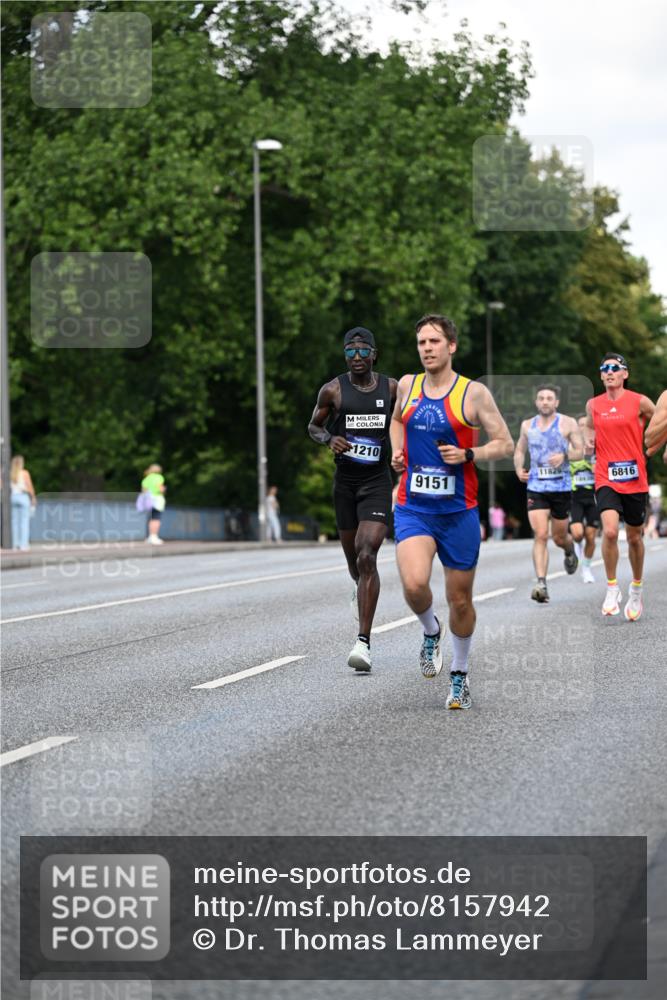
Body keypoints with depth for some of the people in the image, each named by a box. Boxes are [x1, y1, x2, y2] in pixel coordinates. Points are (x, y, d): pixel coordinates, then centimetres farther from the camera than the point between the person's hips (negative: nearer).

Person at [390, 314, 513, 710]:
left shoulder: (473, 393, -6)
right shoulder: (407, 385, 5)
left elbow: (505, 444, -2)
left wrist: (468, 455, -18)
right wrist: (397, 452, 8)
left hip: (459, 512, -1)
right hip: (413, 509, 1)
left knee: (460, 599, 8)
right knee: (415, 584, -23)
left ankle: (460, 676, 29)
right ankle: (431, 633, 11)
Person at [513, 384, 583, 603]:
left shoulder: (567, 423, -1)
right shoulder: (528, 425, 9)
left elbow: (580, 451, 0)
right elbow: (519, 451, 21)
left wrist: (564, 456, -20)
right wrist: (519, 469, 2)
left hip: (561, 487, -1)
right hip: (535, 487, 1)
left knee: (559, 537, 10)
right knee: (540, 535, -13)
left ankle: (570, 552, 48)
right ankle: (541, 583, -19)